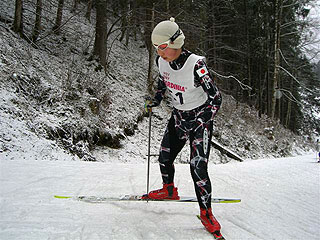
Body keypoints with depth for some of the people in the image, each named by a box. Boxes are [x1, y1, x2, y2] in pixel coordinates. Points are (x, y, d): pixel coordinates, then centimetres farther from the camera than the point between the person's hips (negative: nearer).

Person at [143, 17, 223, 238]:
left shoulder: (196, 65, -29)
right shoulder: (162, 61, -10)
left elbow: (216, 99, -23)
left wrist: (197, 124, -27)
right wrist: (158, 97, 6)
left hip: (201, 118, -6)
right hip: (178, 116, 6)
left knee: (198, 167, -13)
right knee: (165, 158, 11)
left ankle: (206, 213, 2)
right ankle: (169, 191, 39)